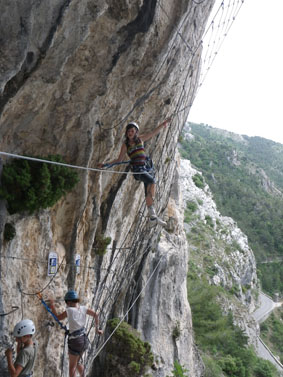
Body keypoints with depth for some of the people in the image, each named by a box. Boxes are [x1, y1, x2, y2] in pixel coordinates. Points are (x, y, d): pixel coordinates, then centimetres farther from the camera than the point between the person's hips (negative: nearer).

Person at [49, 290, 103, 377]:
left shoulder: (69, 311, -19)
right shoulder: (83, 309, -3)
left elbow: (57, 318, -7)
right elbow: (95, 315, 5)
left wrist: (52, 305, 3)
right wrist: (97, 329, 14)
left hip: (75, 341, -6)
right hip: (84, 339, 6)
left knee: (72, 366, 11)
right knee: (77, 362, 27)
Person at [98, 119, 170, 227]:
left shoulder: (140, 139, 13)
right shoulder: (125, 145, 7)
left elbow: (154, 132, 15)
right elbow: (119, 159, 12)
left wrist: (163, 123, 10)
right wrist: (106, 164, 5)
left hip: (147, 167, 3)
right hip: (137, 169, -3)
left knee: (148, 193, 2)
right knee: (151, 181, -31)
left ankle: (153, 217, 8)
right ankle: (152, 210, -28)